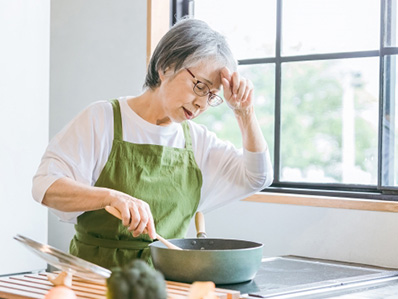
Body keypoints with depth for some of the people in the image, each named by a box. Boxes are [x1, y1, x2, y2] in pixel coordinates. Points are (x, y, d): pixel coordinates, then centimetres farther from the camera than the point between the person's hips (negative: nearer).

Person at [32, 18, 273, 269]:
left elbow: (257, 178, 10)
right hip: (99, 273, 0)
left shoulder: (196, 139, 12)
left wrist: (244, 112, 0)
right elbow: (46, 187, -13)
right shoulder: (103, 119, -4)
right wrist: (113, 197, -31)